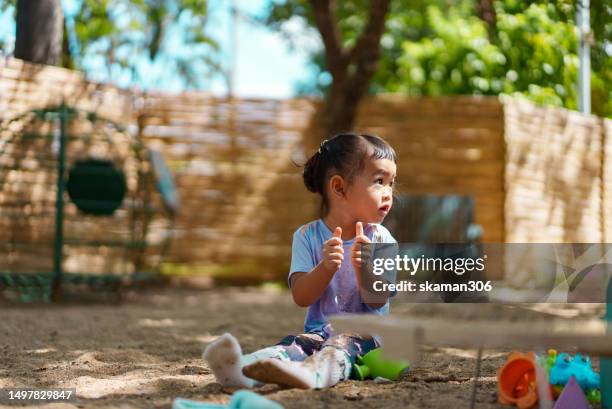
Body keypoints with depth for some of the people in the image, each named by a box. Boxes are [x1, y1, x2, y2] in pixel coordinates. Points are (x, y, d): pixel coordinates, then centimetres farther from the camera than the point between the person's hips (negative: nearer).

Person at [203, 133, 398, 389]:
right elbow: (301, 297, -7)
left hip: (363, 336, -2)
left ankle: (312, 372, -69)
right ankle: (241, 370, -60)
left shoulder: (380, 239, 1)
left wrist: (363, 268, -27)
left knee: (343, 343, -35)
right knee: (294, 344, -29)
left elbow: (376, 301, -7)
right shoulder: (308, 236, 2)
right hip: (319, 332, 2)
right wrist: (326, 267, -26)